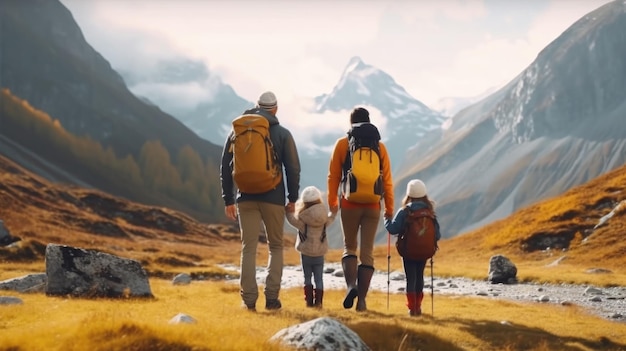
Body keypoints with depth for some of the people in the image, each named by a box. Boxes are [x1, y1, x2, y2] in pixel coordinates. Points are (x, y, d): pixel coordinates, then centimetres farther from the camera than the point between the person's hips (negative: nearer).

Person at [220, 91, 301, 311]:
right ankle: (271, 298, 2)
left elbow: (226, 168, 7)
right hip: (273, 198, -1)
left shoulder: (238, 131, 7)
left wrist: (228, 200, 11)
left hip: (246, 198, 1)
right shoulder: (282, 134, 2)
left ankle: (249, 300, -4)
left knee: (248, 248, 3)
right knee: (276, 247, 10)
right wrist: (293, 198, 8)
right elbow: (293, 168, -1)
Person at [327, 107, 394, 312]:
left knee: (349, 247, 13)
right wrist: (389, 208, 10)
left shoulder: (342, 144, 0)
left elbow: (333, 176, 2)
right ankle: (362, 299, 0)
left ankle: (351, 285, -11)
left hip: (350, 204, -1)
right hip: (373, 205, 1)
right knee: (367, 252, 4)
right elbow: (387, 180, 4)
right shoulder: (379, 146, 3)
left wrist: (332, 202, 13)